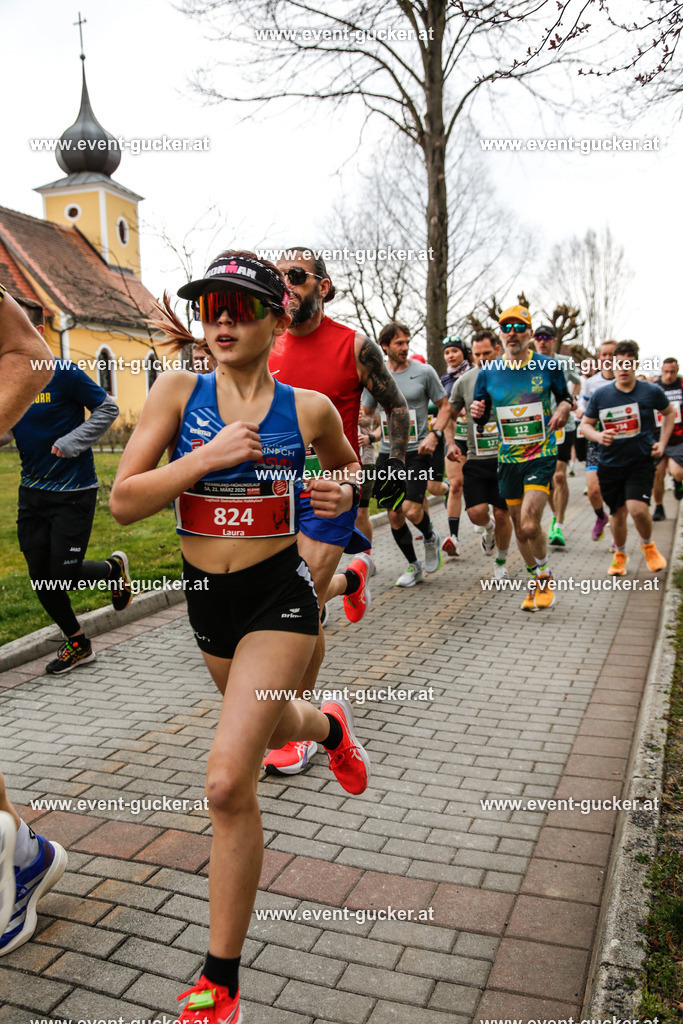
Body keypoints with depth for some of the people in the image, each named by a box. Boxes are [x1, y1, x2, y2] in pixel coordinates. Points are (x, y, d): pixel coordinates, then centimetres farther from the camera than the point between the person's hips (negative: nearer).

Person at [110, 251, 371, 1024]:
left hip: (278, 593, -4)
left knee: (228, 780, -13)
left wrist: (344, 491, -6)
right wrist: (210, 455, -20)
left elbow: (345, 462, 16)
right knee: (268, 724, 28)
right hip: (205, 593, 4)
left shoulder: (308, 407, -5)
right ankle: (328, 725, 67)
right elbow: (123, 502, -10)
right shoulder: (177, 392, -4)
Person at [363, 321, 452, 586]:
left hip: (417, 452, -3)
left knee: (411, 510, -17)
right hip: (387, 454, 4)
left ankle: (431, 538, 17)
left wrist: (434, 434, -11)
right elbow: (365, 414, 16)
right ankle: (414, 567, 22)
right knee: (394, 515, 5)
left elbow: (445, 407, 5)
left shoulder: (424, 371, -2)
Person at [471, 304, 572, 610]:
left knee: (529, 525, -17)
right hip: (508, 459, 3)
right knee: (520, 530, 10)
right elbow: (482, 418, 10)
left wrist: (564, 408, -10)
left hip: (542, 456, -3)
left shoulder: (548, 366, -2)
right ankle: (536, 583, 32)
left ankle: (546, 578, 9)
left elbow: (565, 397, 13)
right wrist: (476, 413, -14)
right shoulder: (488, 373, 2)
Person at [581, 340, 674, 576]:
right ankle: (620, 554, 36)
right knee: (618, 513, 10)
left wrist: (662, 443, 6)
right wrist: (598, 436, -14)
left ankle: (648, 545, 12)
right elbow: (586, 424, 8)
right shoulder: (601, 395, -1)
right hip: (610, 464, 2)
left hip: (641, 462, -2)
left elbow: (669, 413, 15)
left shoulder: (651, 391, -3)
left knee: (637, 509, -19)